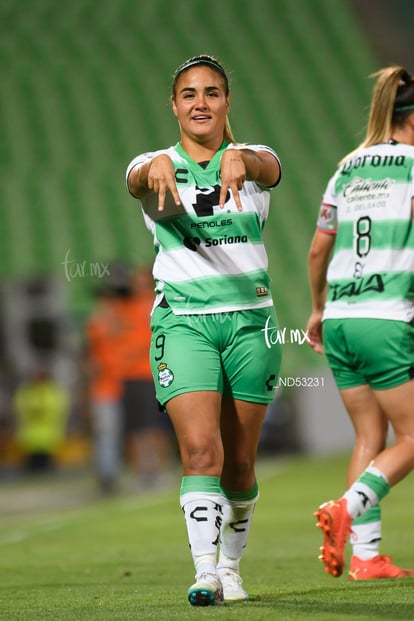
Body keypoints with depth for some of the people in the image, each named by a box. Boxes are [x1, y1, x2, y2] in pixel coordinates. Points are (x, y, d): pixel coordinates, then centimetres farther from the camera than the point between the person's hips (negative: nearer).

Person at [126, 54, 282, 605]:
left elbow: (266, 166, -22)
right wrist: (156, 168, -49)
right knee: (200, 448, -18)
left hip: (250, 320, 1)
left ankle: (231, 564, 26)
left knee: (239, 461, 7)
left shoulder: (253, 159, 3)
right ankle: (204, 572, -21)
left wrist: (240, 159, -48)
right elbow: (137, 181, -23)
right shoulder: (158, 167, 2)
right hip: (182, 320, -1)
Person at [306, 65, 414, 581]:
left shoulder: (347, 170, 14)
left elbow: (318, 250, 18)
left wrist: (318, 307, 31)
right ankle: (347, 508, -19)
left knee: (369, 437, 12)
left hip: (339, 320, 6)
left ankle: (365, 556, 6)